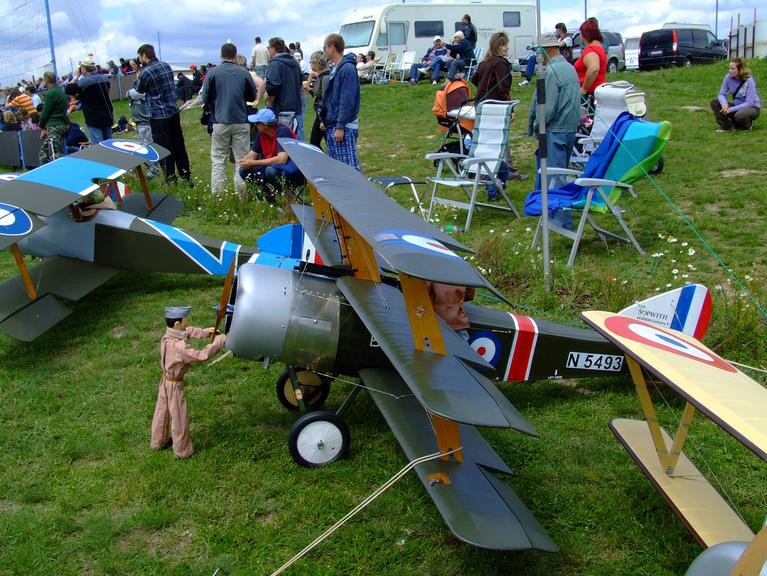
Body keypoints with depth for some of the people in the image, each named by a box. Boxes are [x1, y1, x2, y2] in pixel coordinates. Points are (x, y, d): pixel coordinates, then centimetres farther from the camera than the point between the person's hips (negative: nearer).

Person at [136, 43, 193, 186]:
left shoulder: (146, 72, -15)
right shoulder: (166, 66, 6)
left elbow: (140, 90, 0)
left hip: (159, 115, -7)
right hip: (174, 111, 7)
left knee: (164, 148, 3)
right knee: (178, 144, 15)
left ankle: (170, 179, 9)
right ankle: (185, 173, 24)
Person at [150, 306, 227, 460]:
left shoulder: (168, 337, -9)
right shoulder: (179, 346, -36)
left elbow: (188, 331, 10)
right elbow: (201, 356, -37)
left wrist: (205, 332, -1)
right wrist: (220, 340, -28)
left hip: (166, 380, 9)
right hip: (175, 385, -8)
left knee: (162, 411, 26)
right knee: (179, 418, 10)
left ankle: (158, 441, 47)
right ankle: (183, 451, 27)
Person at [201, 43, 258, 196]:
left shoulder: (213, 72, -2)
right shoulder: (244, 72, 0)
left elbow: (205, 98, 0)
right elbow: (253, 97, 10)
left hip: (220, 122, 0)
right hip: (241, 121, 1)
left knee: (218, 160, 6)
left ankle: (216, 195, 6)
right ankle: (242, 193, 6)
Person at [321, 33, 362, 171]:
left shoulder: (347, 69, -14)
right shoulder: (336, 69, 16)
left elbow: (348, 101, -19)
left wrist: (340, 127, -21)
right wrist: (324, 120, 19)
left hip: (344, 128, -10)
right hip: (331, 126, 10)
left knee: (350, 166, -12)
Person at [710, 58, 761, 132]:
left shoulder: (749, 81, -22)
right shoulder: (728, 77, -10)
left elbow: (749, 103, -25)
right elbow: (722, 94, -6)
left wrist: (731, 109, -32)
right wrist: (724, 103, -30)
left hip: (752, 108, -5)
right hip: (737, 106, 5)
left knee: (739, 115, -39)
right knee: (714, 102, -15)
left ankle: (747, 125, -2)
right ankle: (726, 126, -6)